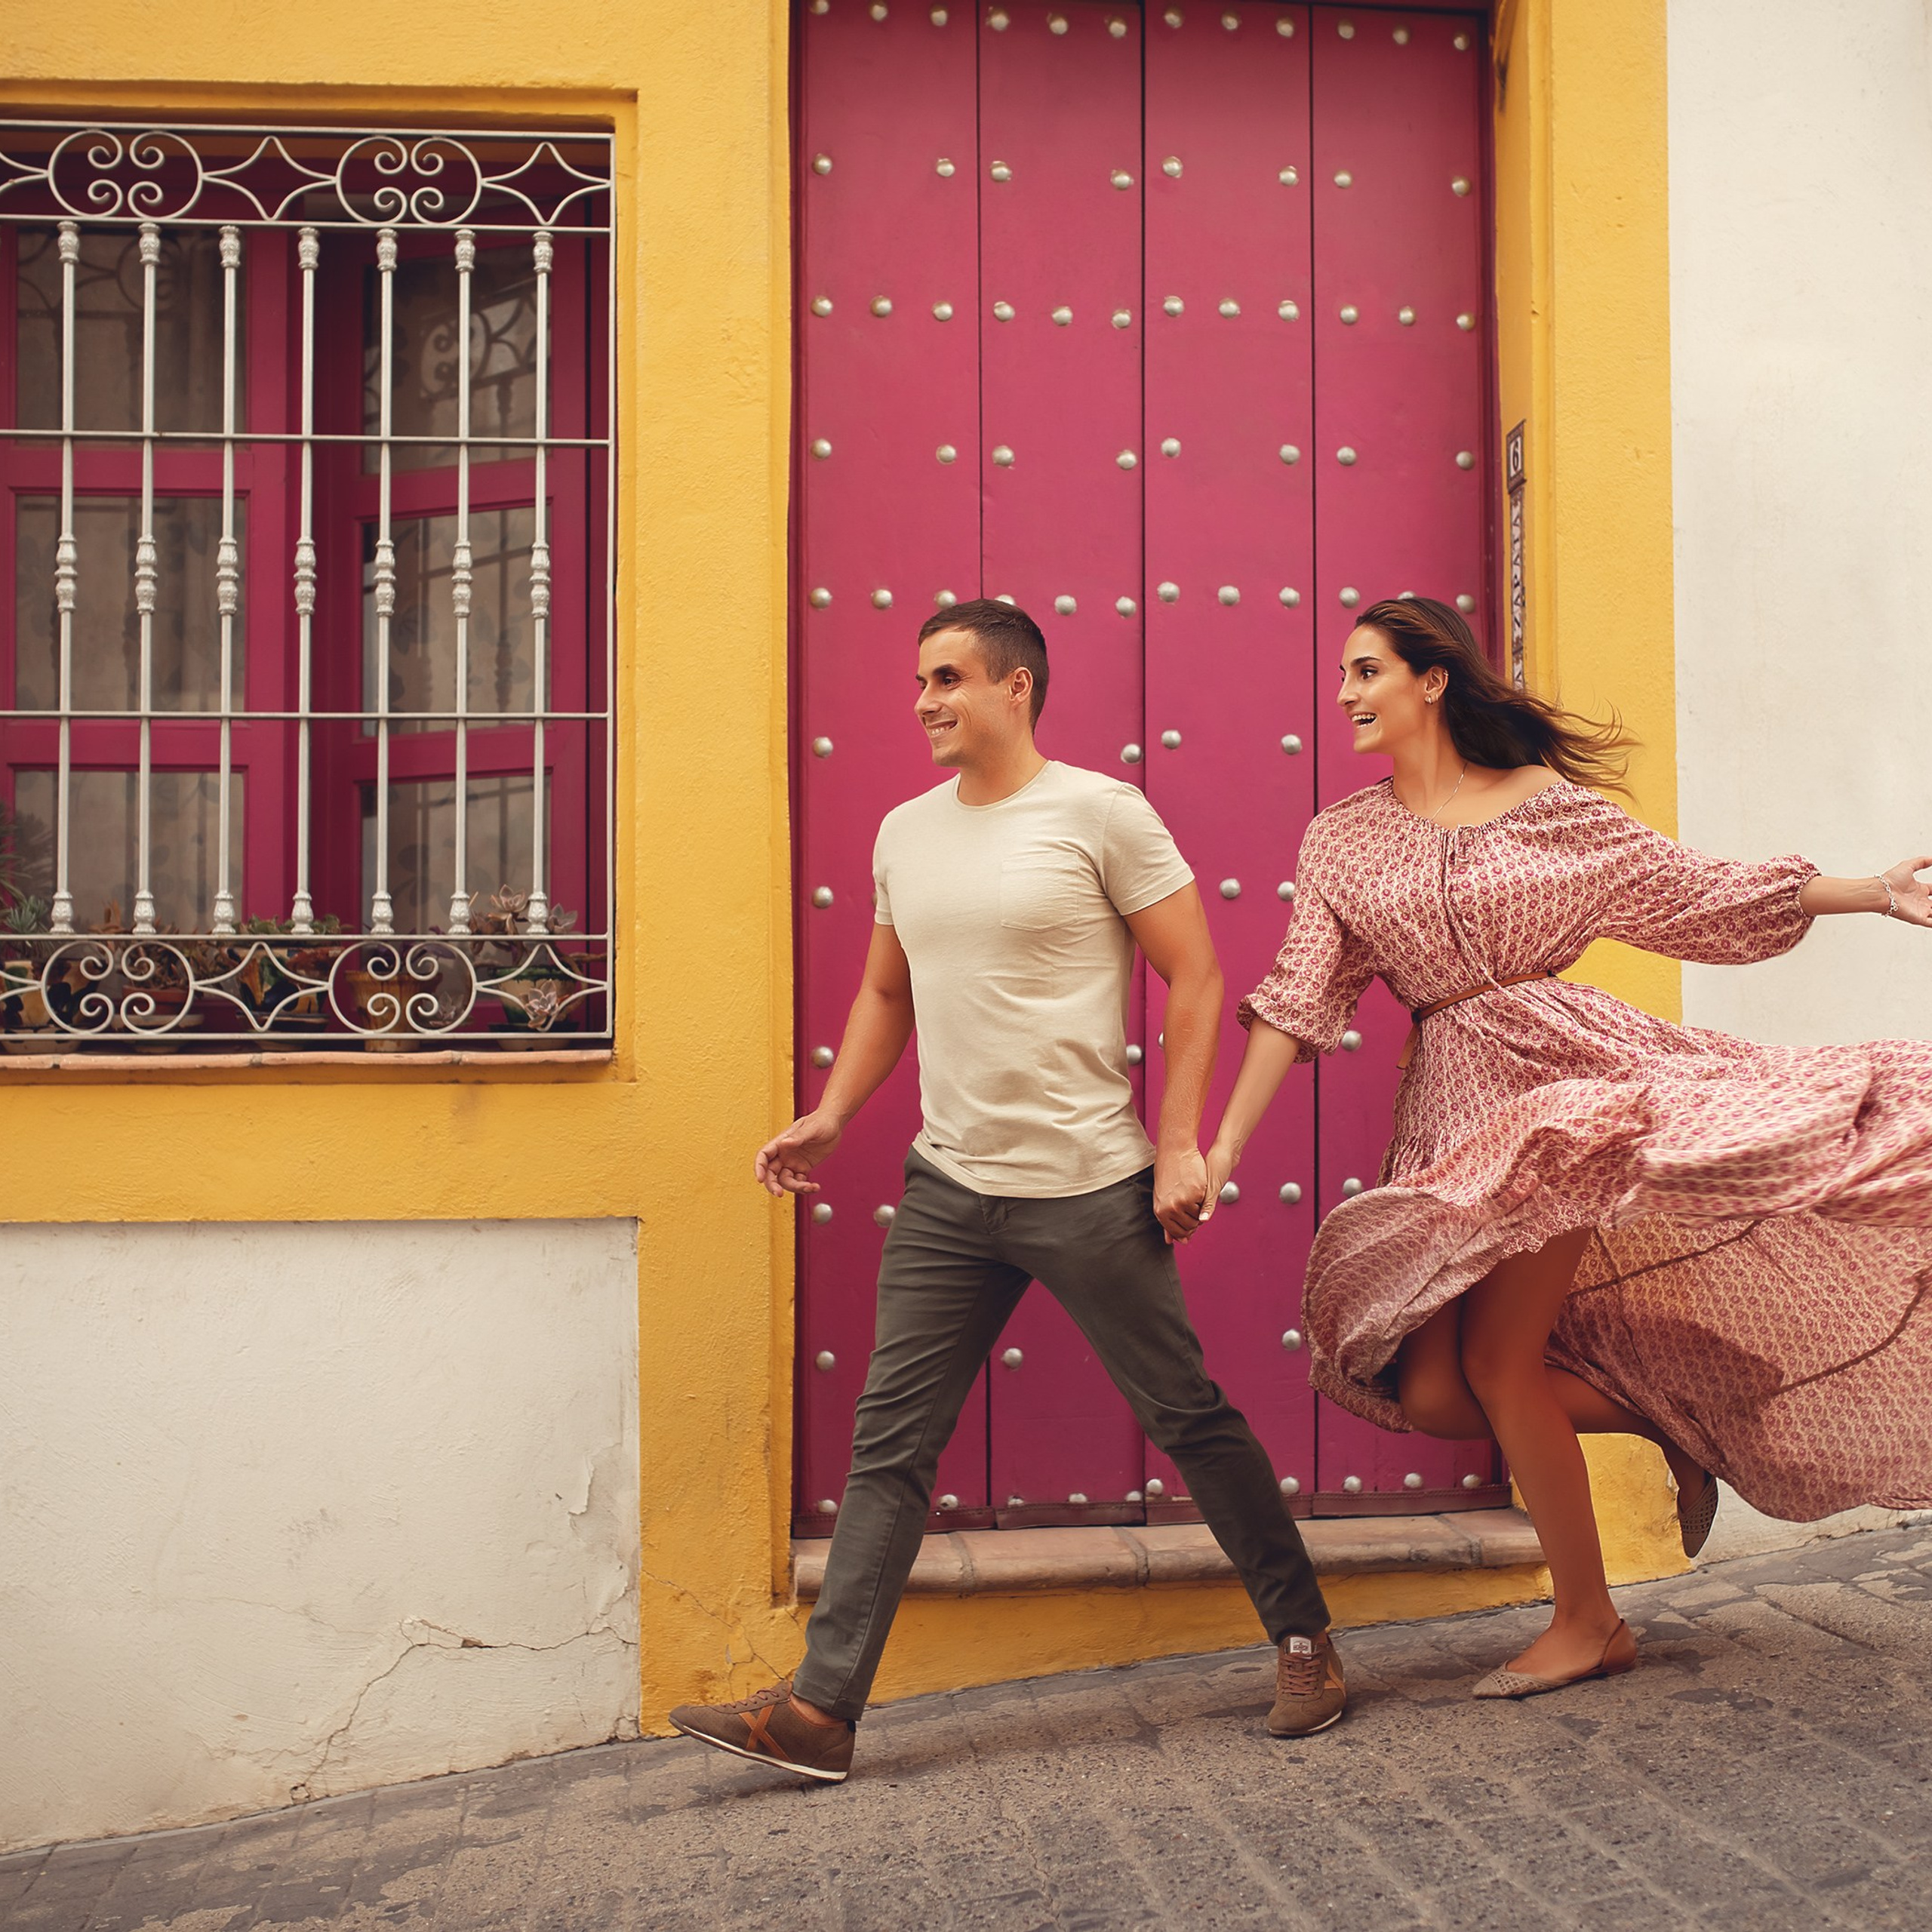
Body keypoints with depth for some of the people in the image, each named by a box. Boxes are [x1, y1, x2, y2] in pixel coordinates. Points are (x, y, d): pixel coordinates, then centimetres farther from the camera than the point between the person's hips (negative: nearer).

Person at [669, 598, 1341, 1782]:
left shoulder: (1100, 813, -7)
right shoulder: (904, 833, 11)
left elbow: (1196, 976, -6)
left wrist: (1179, 1145, -12)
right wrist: (831, 1116, 9)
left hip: (1089, 1189, -5)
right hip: (946, 1191, 5)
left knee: (1191, 1419, 6)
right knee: (891, 1445, 3)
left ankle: (1305, 1641, 25)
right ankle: (821, 1708, 8)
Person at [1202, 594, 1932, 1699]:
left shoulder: (1550, 803, 3)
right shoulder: (1344, 841, 9)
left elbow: (1700, 893, 7)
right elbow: (1297, 1001, 4)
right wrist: (1222, 1148, -4)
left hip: (1555, 1073, -4)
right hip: (1448, 1106, 4)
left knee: (1499, 1363, -10)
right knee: (1430, 1392, -5)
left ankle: (1590, 1625, 10)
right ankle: (1667, 1418, 18)